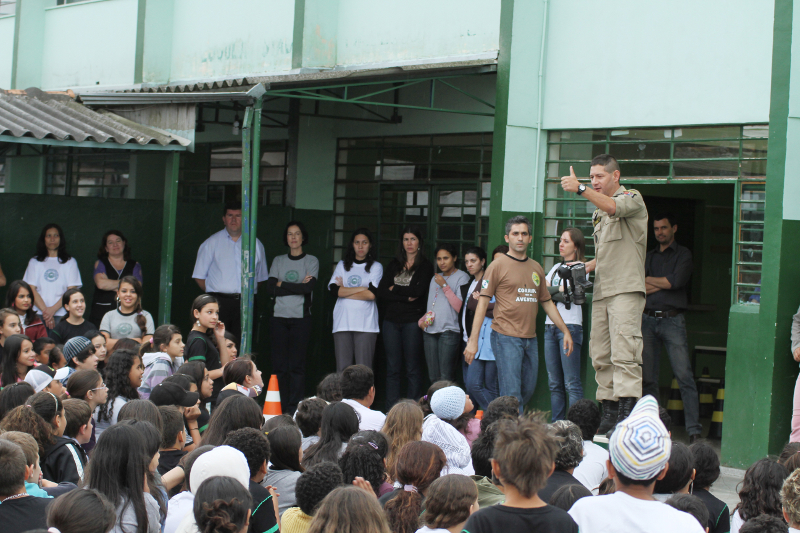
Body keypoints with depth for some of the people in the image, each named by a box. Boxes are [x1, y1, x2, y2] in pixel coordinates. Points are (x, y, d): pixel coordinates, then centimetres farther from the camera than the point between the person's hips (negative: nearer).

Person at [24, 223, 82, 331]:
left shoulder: (70, 262, 11)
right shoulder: (34, 262, 14)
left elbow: (71, 290, 1)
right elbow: (31, 289, 4)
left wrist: (53, 309, -11)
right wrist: (45, 310, -10)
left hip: (61, 315, -1)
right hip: (38, 314, 1)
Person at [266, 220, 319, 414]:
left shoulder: (311, 261, 7)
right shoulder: (278, 261, 15)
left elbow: (309, 287, -9)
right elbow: (271, 287, 1)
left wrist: (282, 284, -2)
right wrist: (297, 287, -6)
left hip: (301, 318, -3)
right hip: (279, 317, 3)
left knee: (297, 365, -8)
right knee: (279, 364, -2)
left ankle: (294, 408, -6)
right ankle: (279, 408, 2)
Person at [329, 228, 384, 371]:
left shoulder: (376, 267, 8)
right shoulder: (342, 265, 16)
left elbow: (371, 294, -7)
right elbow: (333, 289, 0)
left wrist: (345, 290, 0)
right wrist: (362, 288, -3)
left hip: (366, 325, -2)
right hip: (342, 323, 2)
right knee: (342, 369, -2)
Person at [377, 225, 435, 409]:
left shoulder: (425, 266, 2)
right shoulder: (394, 265, 15)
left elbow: (418, 291, -12)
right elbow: (382, 292, 3)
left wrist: (395, 289, -2)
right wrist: (406, 296, -9)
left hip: (412, 320, -4)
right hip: (391, 320, 4)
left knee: (413, 369, -2)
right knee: (393, 368, 3)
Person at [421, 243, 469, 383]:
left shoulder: (462, 277, 0)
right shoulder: (435, 279, 22)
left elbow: (460, 307, -11)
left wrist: (445, 286, -11)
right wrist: (422, 320, 9)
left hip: (449, 331, -7)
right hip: (430, 331, 7)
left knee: (445, 379, -14)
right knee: (433, 377, 5)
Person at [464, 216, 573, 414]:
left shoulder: (536, 268, 14)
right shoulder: (498, 265, -3)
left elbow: (546, 302, 21)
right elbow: (483, 302, -6)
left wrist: (565, 331, 14)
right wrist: (473, 340, -12)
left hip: (530, 338, 6)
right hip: (506, 338, -6)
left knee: (528, 391, 10)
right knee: (512, 394, -10)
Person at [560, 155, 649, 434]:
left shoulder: (632, 198, 1)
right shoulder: (599, 213, 25)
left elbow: (613, 206, -23)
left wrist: (580, 189, -32)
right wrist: (585, 266, 14)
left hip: (626, 288, -8)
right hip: (601, 291, 8)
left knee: (624, 353, -16)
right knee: (601, 356, 4)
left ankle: (627, 413, -21)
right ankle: (609, 413, 6)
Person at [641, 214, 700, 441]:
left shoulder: (683, 254, 8)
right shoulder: (648, 256, 19)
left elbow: (677, 280, -9)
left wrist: (648, 280, 1)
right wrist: (662, 284, -6)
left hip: (672, 320, -4)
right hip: (647, 320, 4)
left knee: (684, 375, -12)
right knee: (648, 378, 2)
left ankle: (694, 429, -14)